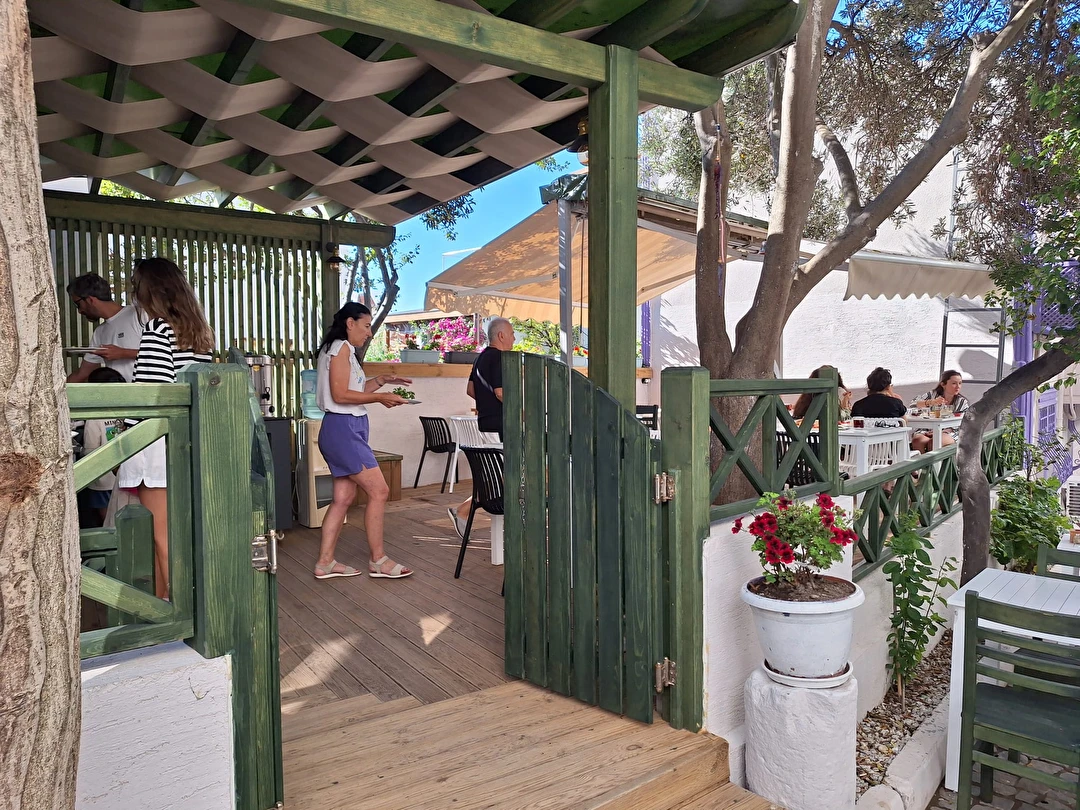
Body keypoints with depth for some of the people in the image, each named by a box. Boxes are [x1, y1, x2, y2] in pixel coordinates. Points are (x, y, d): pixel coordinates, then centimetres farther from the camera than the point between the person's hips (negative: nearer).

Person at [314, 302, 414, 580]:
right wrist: (381, 398, -14)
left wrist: (382, 381, 14)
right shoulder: (341, 348, -9)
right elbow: (340, 395, -17)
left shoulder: (342, 349, 21)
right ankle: (378, 561, 1)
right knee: (379, 491, -8)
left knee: (344, 497, 10)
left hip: (345, 430, 10)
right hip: (344, 429, -10)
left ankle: (325, 563, 14)